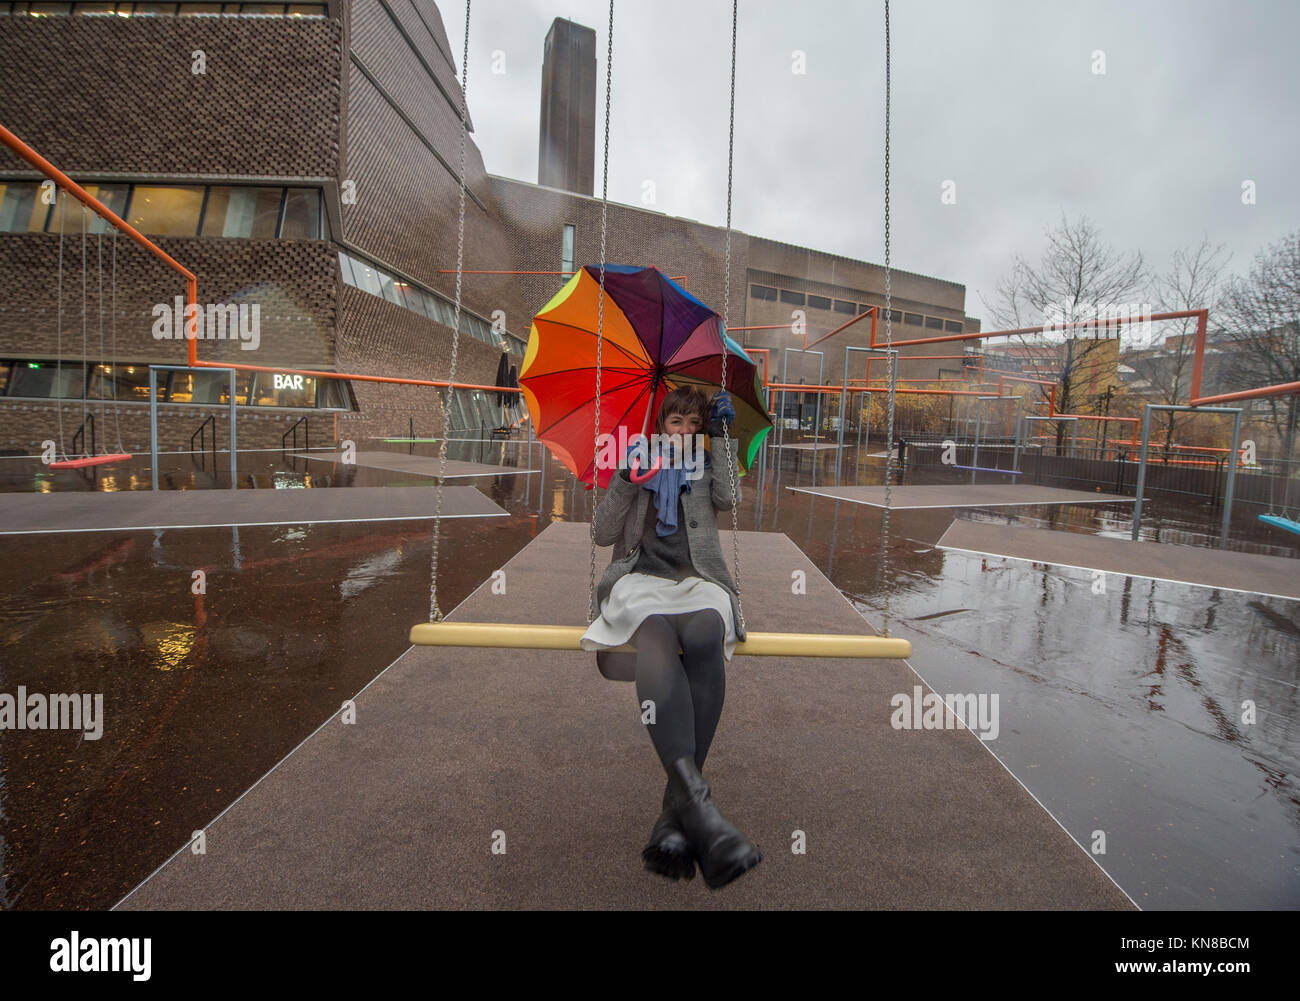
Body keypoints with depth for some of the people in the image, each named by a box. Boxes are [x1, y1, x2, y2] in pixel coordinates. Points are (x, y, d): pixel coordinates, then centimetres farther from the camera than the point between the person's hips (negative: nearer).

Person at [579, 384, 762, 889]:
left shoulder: (707, 468, 29)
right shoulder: (639, 464, 26)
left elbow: (728, 497, 4)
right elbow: (602, 533, 14)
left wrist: (721, 435, 7)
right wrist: (626, 480, 2)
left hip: (698, 582, 1)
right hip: (640, 579, 0)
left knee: (704, 634, -37)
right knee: (653, 634, -38)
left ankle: (677, 808, -35)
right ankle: (697, 801, -49)